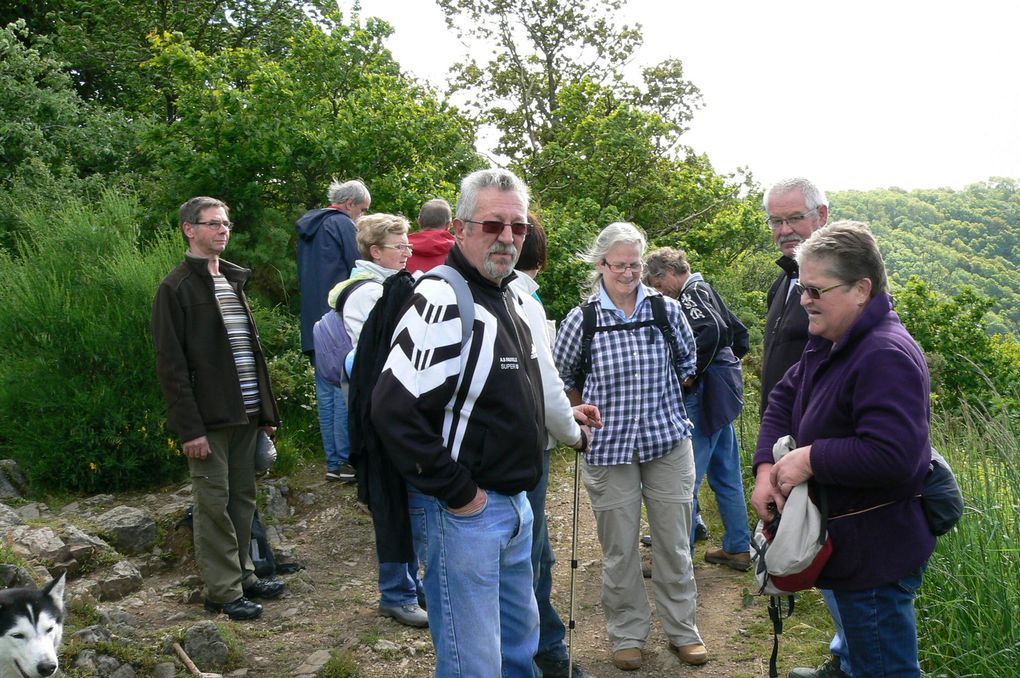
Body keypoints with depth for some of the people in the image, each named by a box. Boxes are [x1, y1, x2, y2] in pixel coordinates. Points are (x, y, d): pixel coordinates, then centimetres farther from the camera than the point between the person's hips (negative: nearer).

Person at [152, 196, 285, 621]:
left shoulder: (233, 280, 16)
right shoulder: (176, 288, -7)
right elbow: (170, 364, -12)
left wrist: (266, 408, 14)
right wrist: (190, 428, -18)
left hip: (245, 413, 7)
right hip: (209, 418, -7)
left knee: (243, 498, 14)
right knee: (214, 503, 1)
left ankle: (242, 574, 26)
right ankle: (222, 590, 10)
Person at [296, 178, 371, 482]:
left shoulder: (308, 226, 18)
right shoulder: (343, 224, -8)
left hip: (314, 324, 8)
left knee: (326, 392, 10)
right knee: (345, 391, -4)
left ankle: (333, 461, 16)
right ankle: (346, 460, 0)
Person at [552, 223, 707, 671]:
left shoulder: (666, 310, -2)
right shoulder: (581, 320, -5)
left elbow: (687, 364, 14)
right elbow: (561, 378, 9)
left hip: (668, 441, 1)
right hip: (609, 448, -1)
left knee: (674, 542, 10)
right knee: (619, 549, 8)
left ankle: (682, 630, 28)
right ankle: (627, 635, 26)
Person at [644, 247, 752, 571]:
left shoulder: (692, 293, -11)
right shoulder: (705, 291, 18)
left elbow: (711, 331, -29)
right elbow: (740, 334, 23)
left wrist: (690, 377, -21)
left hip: (703, 398, -10)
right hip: (722, 394, 10)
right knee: (727, 476, 15)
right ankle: (738, 549, 24)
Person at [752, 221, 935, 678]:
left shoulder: (886, 357, -25)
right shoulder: (828, 344, 6)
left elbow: (892, 455, -34)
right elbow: (783, 399, 10)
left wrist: (809, 458, -23)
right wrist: (767, 467, -6)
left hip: (876, 552, -10)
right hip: (850, 543, 10)